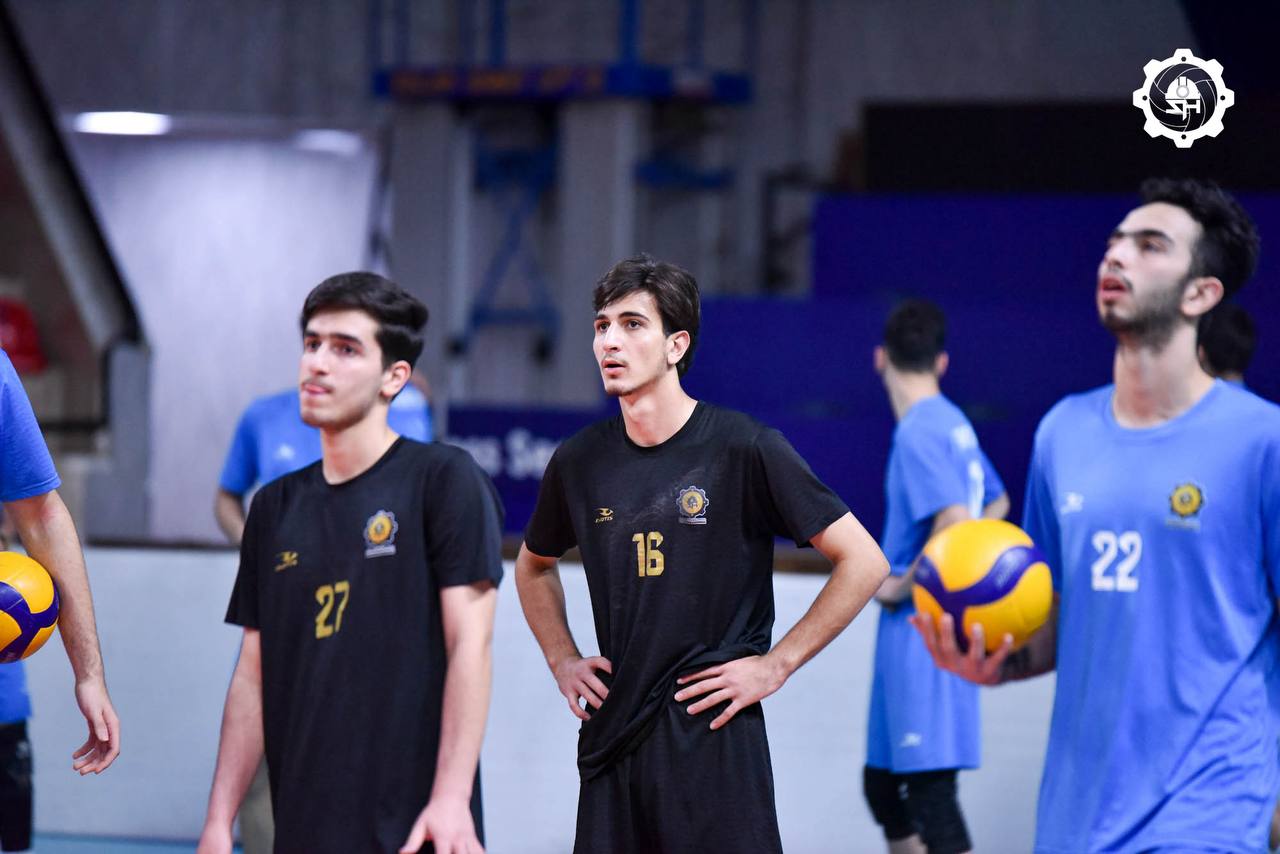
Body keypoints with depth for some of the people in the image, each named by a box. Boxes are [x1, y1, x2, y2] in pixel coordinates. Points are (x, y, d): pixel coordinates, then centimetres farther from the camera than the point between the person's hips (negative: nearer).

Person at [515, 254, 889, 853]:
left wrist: (775, 666, -8)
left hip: (715, 741, -4)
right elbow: (534, 565, 28)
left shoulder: (744, 449, -7)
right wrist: (562, 661, 15)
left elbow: (863, 562, -6)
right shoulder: (578, 462, 7)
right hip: (611, 736, 4)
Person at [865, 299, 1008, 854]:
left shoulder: (918, 432, -16)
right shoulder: (954, 424, 13)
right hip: (920, 633, 10)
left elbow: (955, 523, -27)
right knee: (882, 783, 18)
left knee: (931, 797, -10)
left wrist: (898, 588, -15)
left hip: (921, 632, -10)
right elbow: (996, 504, 28)